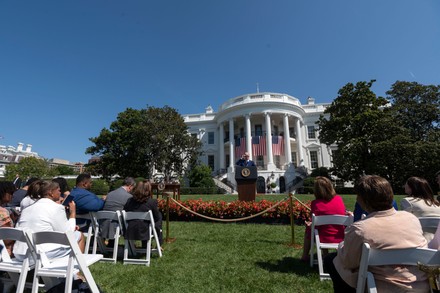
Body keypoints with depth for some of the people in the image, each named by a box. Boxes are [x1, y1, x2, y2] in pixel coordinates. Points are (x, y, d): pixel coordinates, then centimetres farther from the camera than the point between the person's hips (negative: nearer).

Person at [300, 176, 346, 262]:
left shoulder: (316, 203, -18)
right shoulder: (339, 199, -6)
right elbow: (343, 214, 10)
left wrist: (310, 224, 6)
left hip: (325, 239, -3)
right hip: (341, 237, 4)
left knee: (308, 229, 26)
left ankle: (305, 256, 35)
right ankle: (325, 255, 39)